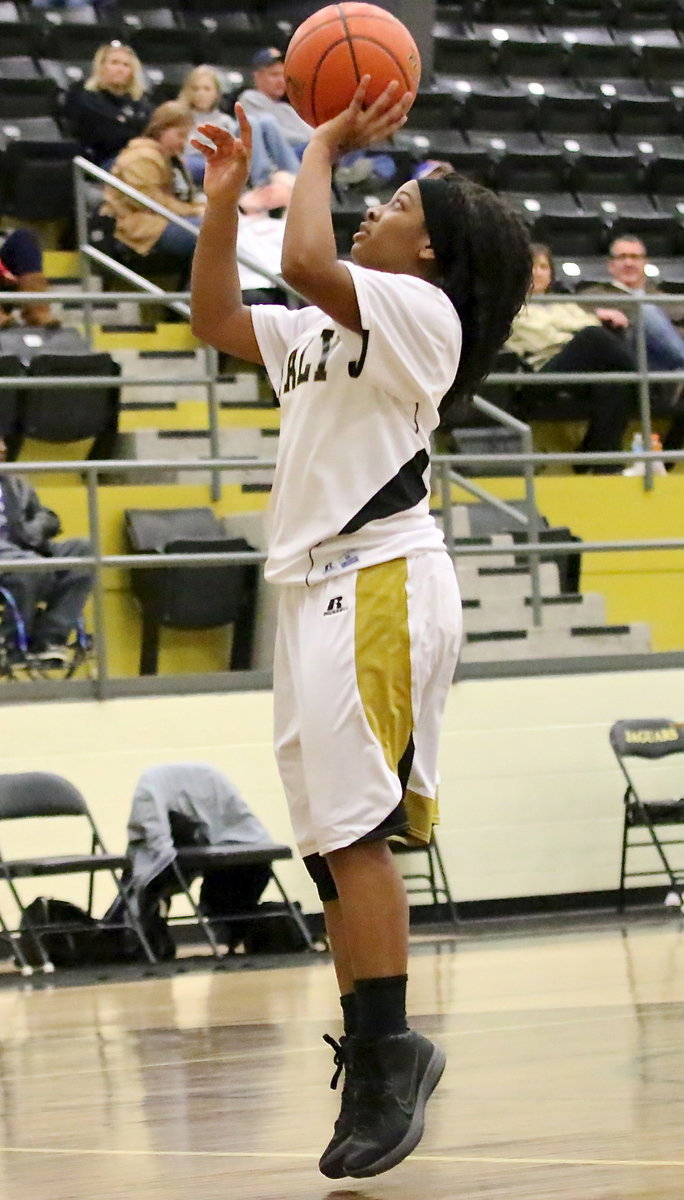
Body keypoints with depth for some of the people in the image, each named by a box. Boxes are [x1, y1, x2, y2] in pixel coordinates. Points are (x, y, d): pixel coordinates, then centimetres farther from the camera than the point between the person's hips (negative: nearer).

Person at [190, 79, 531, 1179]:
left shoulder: (423, 313, -6)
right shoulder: (323, 329, 22)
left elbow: (305, 261, -21)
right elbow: (216, 321, 26)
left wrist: (326, 147, -8)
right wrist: (223, 198, 18)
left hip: (382, 581, -9)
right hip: (317, 584, 9)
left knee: (353, 827, -16)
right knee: (332, 837, 7)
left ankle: (386, 1058, -17)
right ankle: (378, 1052, 10)